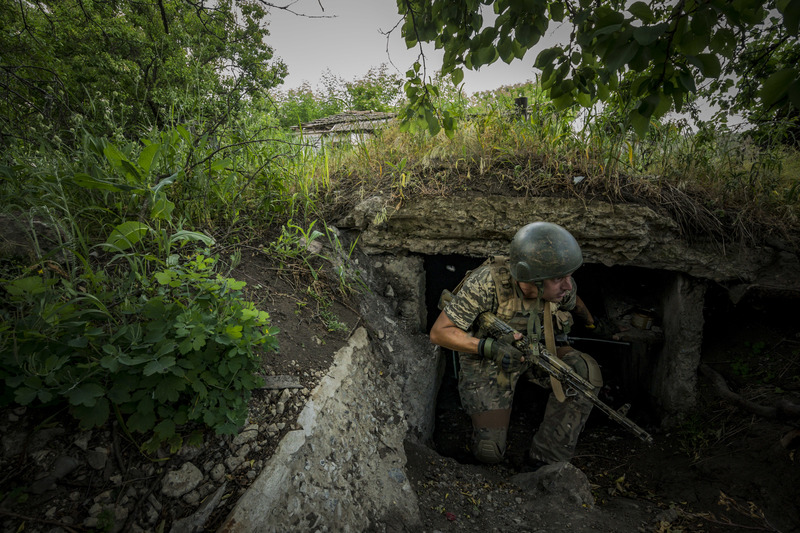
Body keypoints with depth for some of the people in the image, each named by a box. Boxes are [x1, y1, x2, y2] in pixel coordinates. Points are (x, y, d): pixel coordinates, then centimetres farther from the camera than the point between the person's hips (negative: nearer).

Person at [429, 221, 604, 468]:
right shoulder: (486, 283, -34)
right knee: (489, 452, -8)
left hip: (534, 350, 5)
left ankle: (544, 462, -8)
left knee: (585, 372, -22)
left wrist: (592, 323, 29)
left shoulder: (561, 285, -19)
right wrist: (490, 347, -41)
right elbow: (439, 332, -29)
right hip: (487, 357, -4)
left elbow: (573, 301, 9)